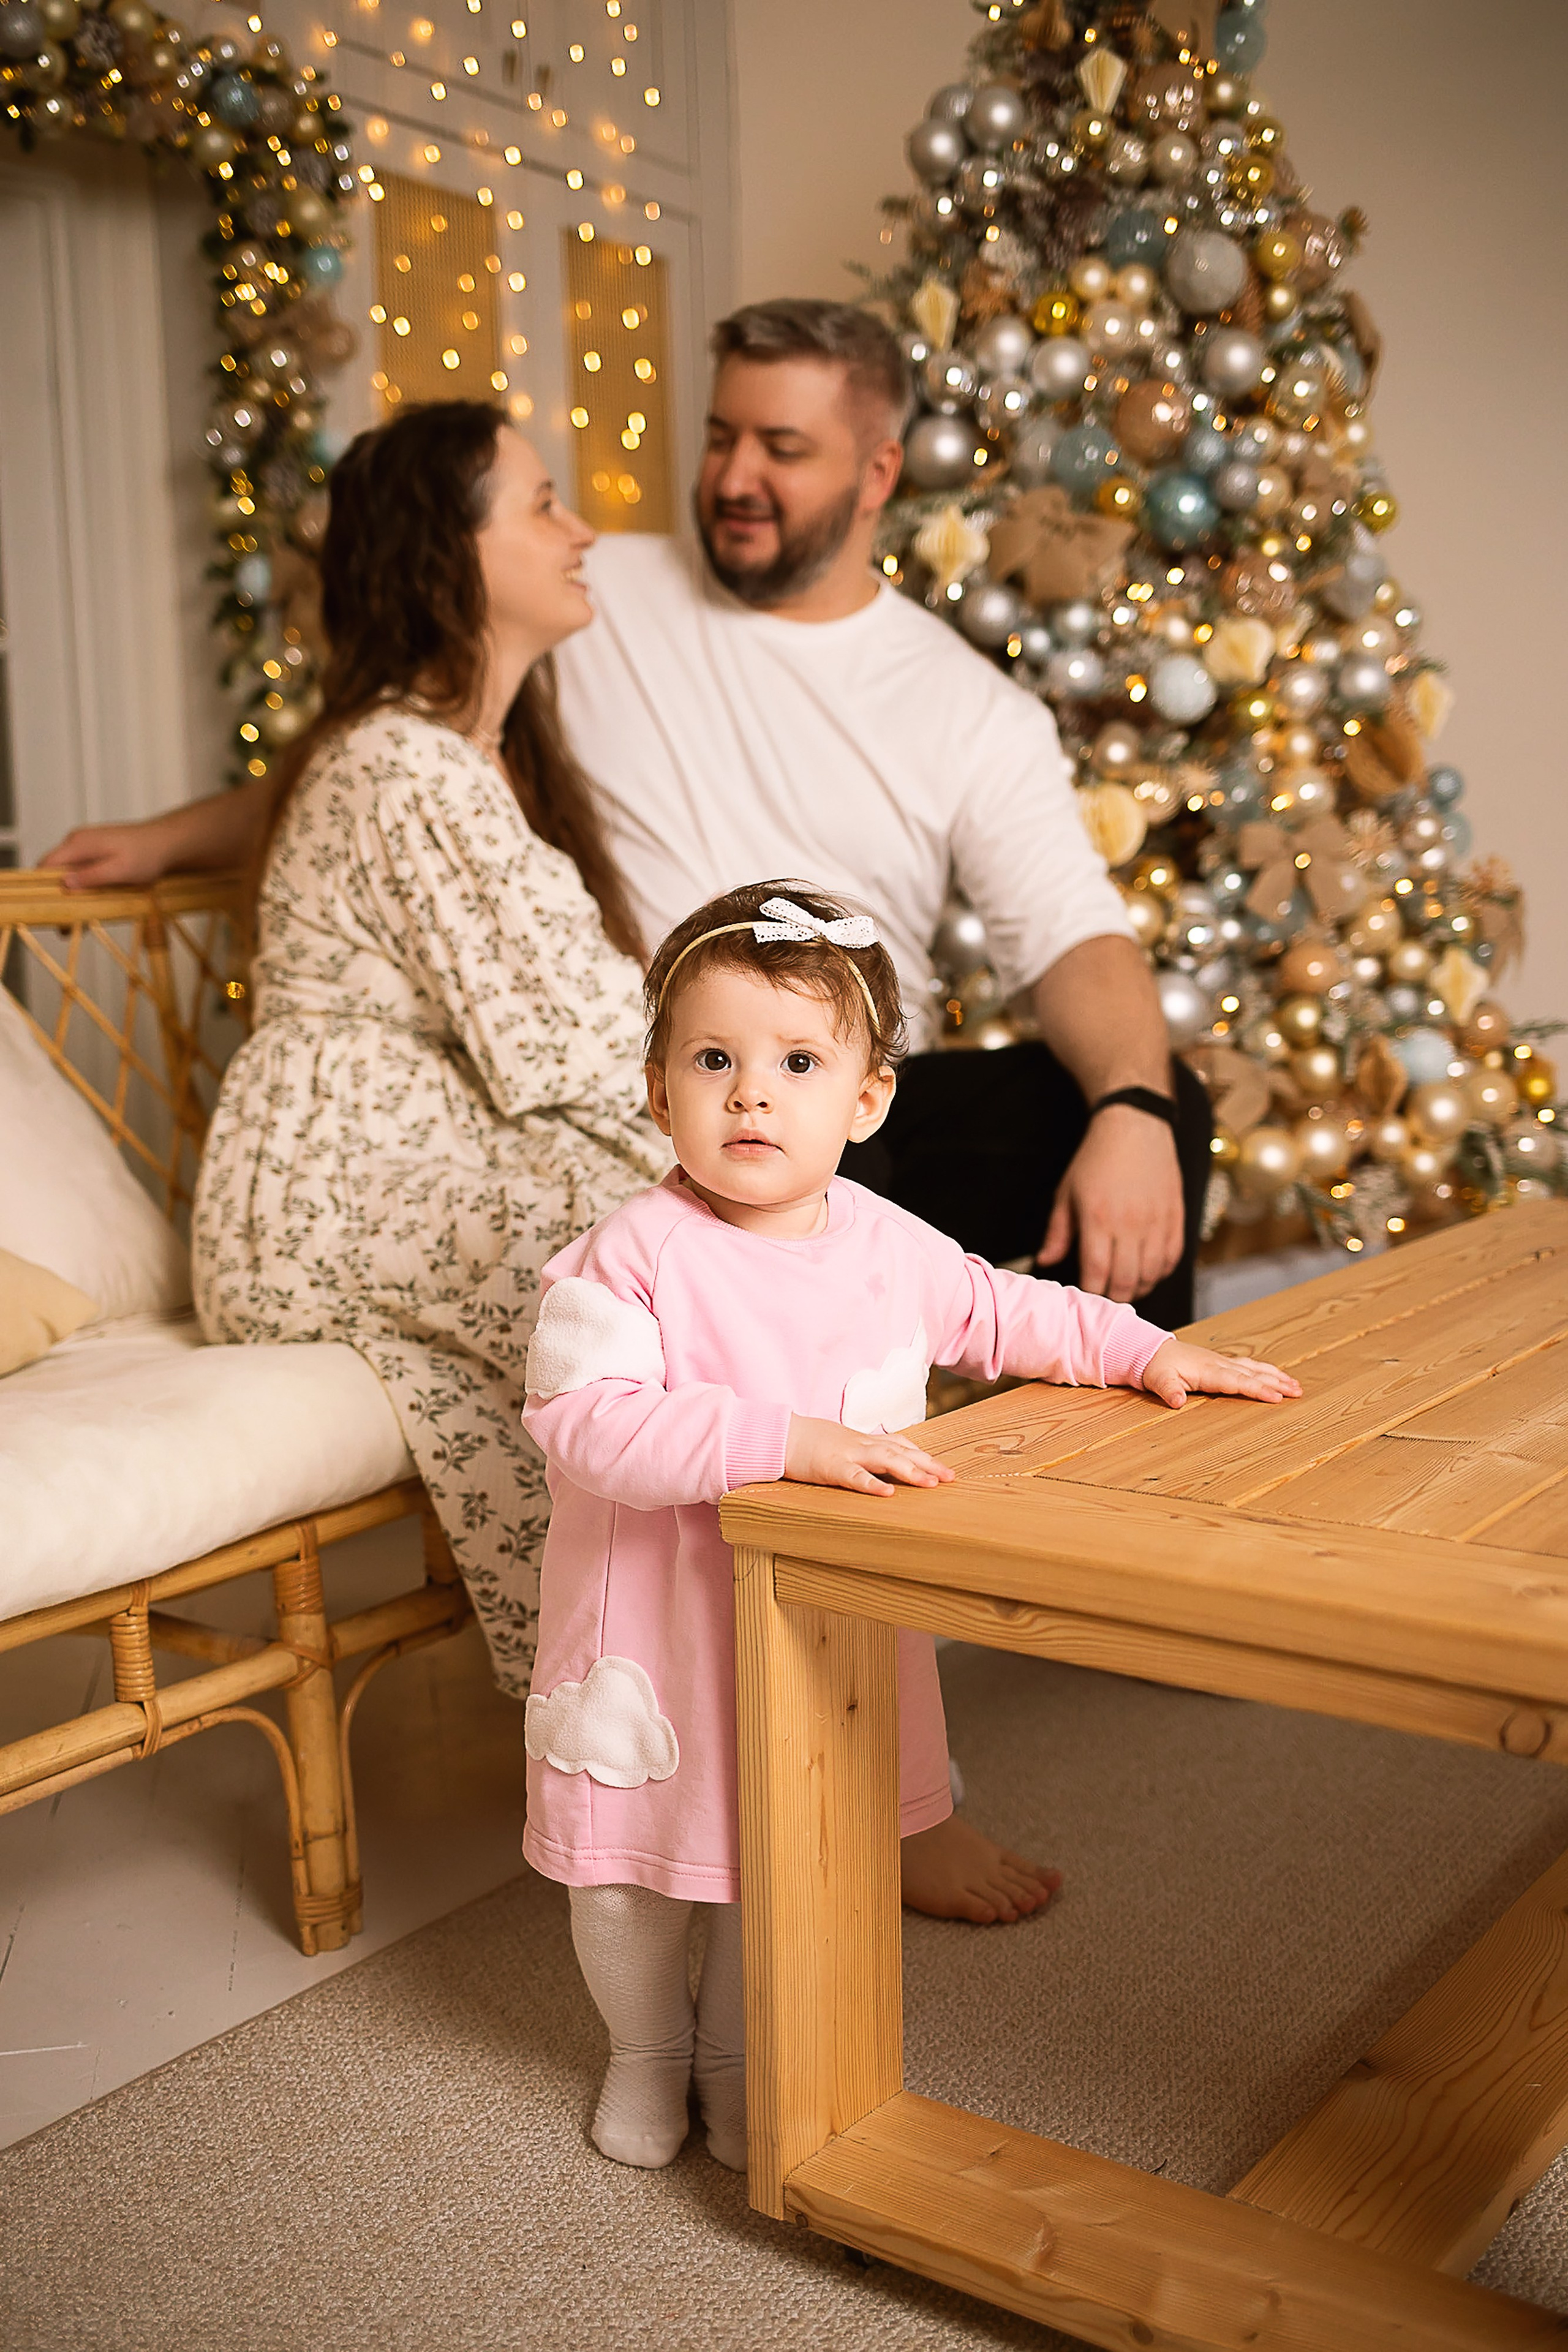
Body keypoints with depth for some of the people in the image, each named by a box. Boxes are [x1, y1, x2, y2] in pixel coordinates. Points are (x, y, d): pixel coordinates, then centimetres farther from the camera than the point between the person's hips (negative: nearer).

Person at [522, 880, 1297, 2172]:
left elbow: (1000, 1313, 16)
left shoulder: (887, 1246, -3)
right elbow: (586, 1422, -31)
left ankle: (742, 2056, 44)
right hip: (658, 1621, -3)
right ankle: (646, 2049, 44)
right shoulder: (634, 1256, -20)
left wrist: (1146, 1349, 6)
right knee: (630, 1868, 15)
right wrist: (784, 1441, -38)